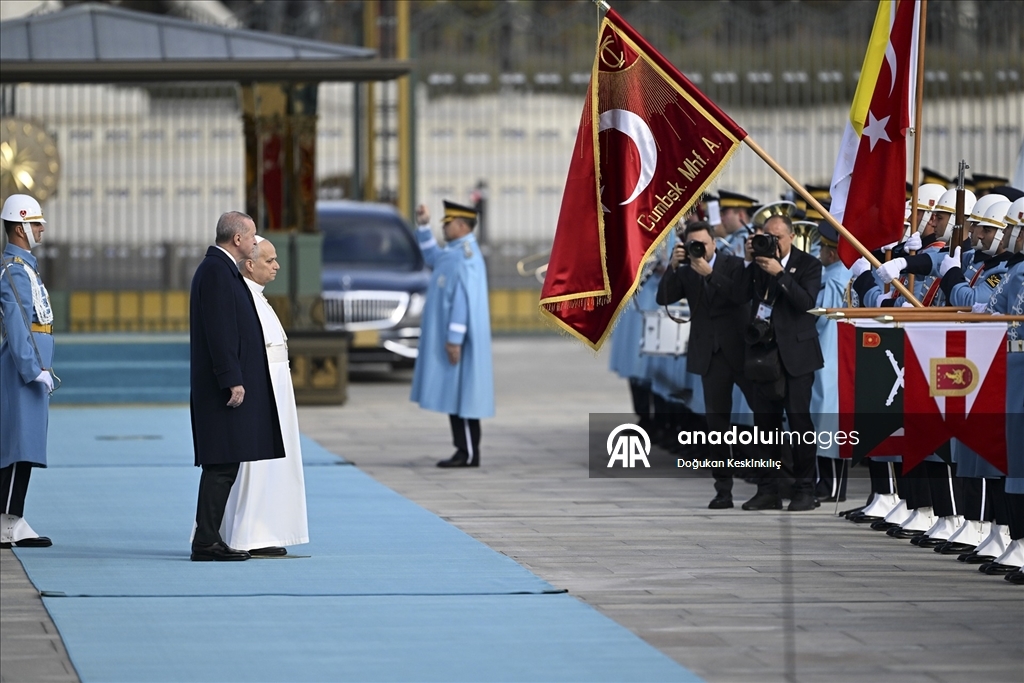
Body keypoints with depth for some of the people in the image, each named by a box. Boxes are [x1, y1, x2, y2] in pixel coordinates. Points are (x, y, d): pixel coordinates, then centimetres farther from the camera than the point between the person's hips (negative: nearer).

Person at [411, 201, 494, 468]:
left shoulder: (465, 256, -17)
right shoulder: (456, 252, 14)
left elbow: (463, 299, -23)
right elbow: (432, 258, 36)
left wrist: (454, 339, -25)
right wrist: (423, 226, 26)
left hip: (458, 341, -10)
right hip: (452, 337, 10)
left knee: (459, 394, -7)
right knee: (454, 396, 10)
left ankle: (469, 455, -6)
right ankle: (466, 452, 11)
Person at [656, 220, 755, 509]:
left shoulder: (733, 265, 0)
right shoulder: (685, 273, 7)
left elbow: (741, 294, -16)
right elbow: (664, 298, -5)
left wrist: (709, 274, -22)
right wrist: (673, 266, -17)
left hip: (740, 351, -2)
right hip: (711, 355, 3)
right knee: (717, 423, 3)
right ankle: (723, 490, 5)